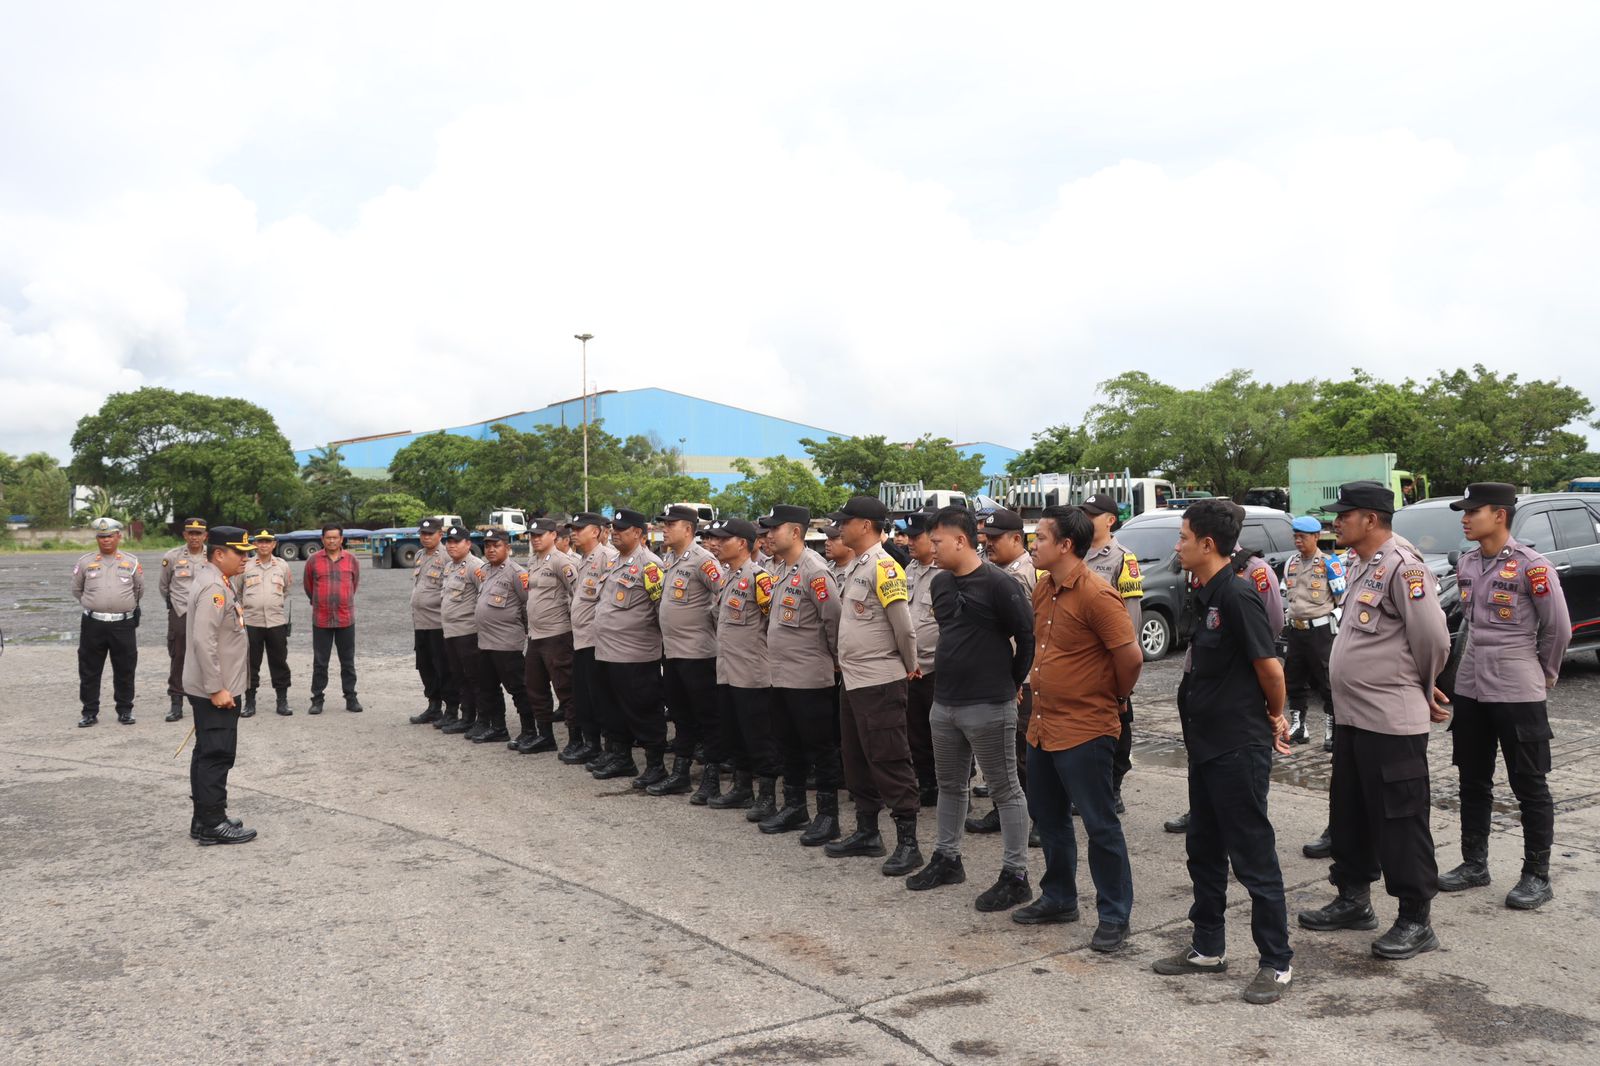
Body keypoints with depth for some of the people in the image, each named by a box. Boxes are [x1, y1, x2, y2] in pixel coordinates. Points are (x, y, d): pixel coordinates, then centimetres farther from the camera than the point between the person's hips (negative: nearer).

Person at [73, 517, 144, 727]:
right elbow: (77, 590, 15)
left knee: (125, 670, 7)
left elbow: (139, 590, 16)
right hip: (93, 624, 0)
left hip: (124, 624, 0)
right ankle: (90, 711, 15)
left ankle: (125, 710, 18)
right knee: (89, 670, 5)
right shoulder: (85, 562, 4)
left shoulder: (131, 563, 5)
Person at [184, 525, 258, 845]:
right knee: (217, 755, -4)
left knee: (208, 754, 15)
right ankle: (212, 825, 2)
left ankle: (205, 819, 23)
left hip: (218, 687, 11)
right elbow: (203, 640, -25)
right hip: (215, 689, -11)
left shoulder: (218, 582, 14)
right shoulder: (213, 587, -19)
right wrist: (216, 689, -24)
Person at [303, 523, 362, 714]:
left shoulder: (351, 560, 2)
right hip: (321, 619, -1)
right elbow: (308, 585, 11)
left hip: (346, 618, 1)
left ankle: (351, 698, 16)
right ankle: (317, 699, 14)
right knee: (320, 662, 6)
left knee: (348, 662, 8)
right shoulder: (314, 560, -2)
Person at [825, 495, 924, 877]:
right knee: (857, 759, 16)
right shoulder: (855, 567, 12)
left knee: (889, 761, -4)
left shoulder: (883, 567, -16)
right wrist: (845, 658, 16)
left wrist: (909, 666, -5)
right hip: (853, 680, 10)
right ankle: (867, 833, 28)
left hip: (880, 683, -10)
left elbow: (903, 625, -18)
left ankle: (908, 842, 5)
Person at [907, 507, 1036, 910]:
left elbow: (1029, 635, -12)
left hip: (988, 706, -8)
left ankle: (1015, 876, 10)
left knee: (1005, 790, 2)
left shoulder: (999, 583, -16)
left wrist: (1014, 681, -2)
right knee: (950, 785, 19)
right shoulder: (940, 583, 8)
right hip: (944, 703, 8)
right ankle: (947, 859, 34)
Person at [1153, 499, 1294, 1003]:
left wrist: (1275, 717, -1)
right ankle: (1208, 947, 31)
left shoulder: (1236, 597, -19)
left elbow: (1269, 666, -18)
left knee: (1253, 857, 1)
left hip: (1239, 749, -10)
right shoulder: (1206, 598, 10)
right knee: (1204, 850, 17)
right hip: (1206, 745, 10)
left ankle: (1277, 964, 14)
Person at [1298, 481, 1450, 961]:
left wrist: (1420, 688, -1)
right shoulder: (1361, 568, 14)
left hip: (1392, 723, -10)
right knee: (1349, 814, 18)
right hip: (1351, 717, 10)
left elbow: (1433, 638, -18)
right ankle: (1354, 900, 32)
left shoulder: (1403, 567, -17)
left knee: (1400, 822, 1)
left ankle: (1415, 921, 13)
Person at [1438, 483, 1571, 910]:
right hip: (1470, 690, 7)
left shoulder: (1531, 567, -14)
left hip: (1518, 695, -7)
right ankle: (1474, 864, 26)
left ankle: (1538, 877, 15)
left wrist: (1542, 673, 5)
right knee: (1473, 782, 14)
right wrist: (1479, 663, 15)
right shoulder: (1466, 565, 7)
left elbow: (1558, 627, -6)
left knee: (1529, 787, 5)